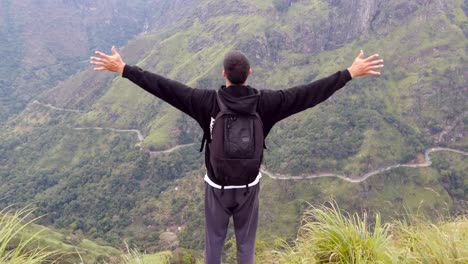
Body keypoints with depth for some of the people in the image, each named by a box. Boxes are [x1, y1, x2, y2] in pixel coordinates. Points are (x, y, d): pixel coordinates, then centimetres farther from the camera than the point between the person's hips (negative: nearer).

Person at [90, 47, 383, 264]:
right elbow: (311, 92, -14)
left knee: (214, 238, 22)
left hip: (217, 185, 0)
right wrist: (352, 72, -6)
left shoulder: (208, 101, -20)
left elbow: (164, 87, -17)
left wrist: (123, 68, -9)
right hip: (249, 185, 1)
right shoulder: (265, 102, -18)